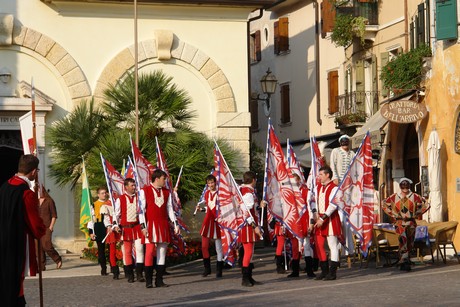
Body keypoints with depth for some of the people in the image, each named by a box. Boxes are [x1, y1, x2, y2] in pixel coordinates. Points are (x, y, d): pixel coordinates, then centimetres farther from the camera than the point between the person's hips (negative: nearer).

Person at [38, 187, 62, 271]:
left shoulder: (49, 201, 1)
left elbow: (54, 215, -1)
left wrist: (51, 226, -9)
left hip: (47, 226, -5)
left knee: (46, 245, -16)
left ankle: (58, 259, 3)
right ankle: (42, 266, 4)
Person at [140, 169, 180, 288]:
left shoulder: (166, 192, 14)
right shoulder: (145, 191, 0)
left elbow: (170, 209, 15)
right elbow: (141, 209, -3)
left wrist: (175, 224, 7)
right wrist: (143, 226, -10)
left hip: (163, 225, 5)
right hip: (151, 225, -5)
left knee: (162, 253, 3)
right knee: (149, 252, -8)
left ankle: (159, 280, 8)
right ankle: (148, 281, -5)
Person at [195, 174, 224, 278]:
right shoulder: (207, 194, 11)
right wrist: (200, 208, 8)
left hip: (217, 221, -5)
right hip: (208, 220, 5)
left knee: (218, 248, 0)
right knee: (204, 246, 4)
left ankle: (219, 270, 7)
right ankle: (207, 268, 18)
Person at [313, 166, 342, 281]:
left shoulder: (334, 188, -9)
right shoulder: (318, 187, 16)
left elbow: (333, 205, -18)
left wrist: (323, 218, -24)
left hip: (331, 219, -8)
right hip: (320, 219, 8)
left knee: (333, 246, -4)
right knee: (318, 245, 8)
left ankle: (332, 272, -2)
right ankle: (324, 270, 17)